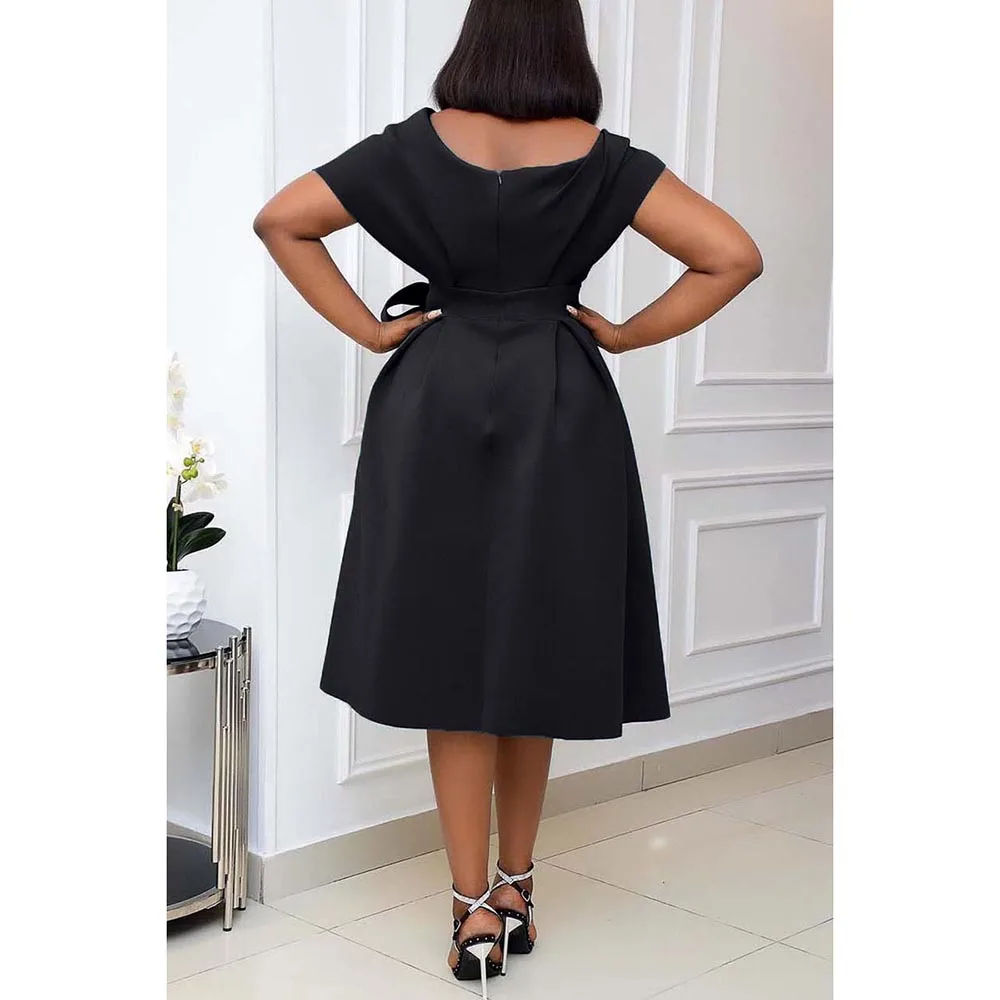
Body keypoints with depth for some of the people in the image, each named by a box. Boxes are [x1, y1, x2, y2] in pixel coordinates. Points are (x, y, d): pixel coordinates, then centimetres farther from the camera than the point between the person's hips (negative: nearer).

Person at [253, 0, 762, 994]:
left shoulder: (418, 144, -1)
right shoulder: (604, 159, -3)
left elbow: (280, 220, -1)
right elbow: (733, 256, -8)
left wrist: (368, 329, 1)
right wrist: (627, 334, 0)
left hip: (435, 409, 0)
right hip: (561, 416, 0)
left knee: (449, 643, 5)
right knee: (538, 646, 12)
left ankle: (474, 909, 6)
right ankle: (516, 884, 23)